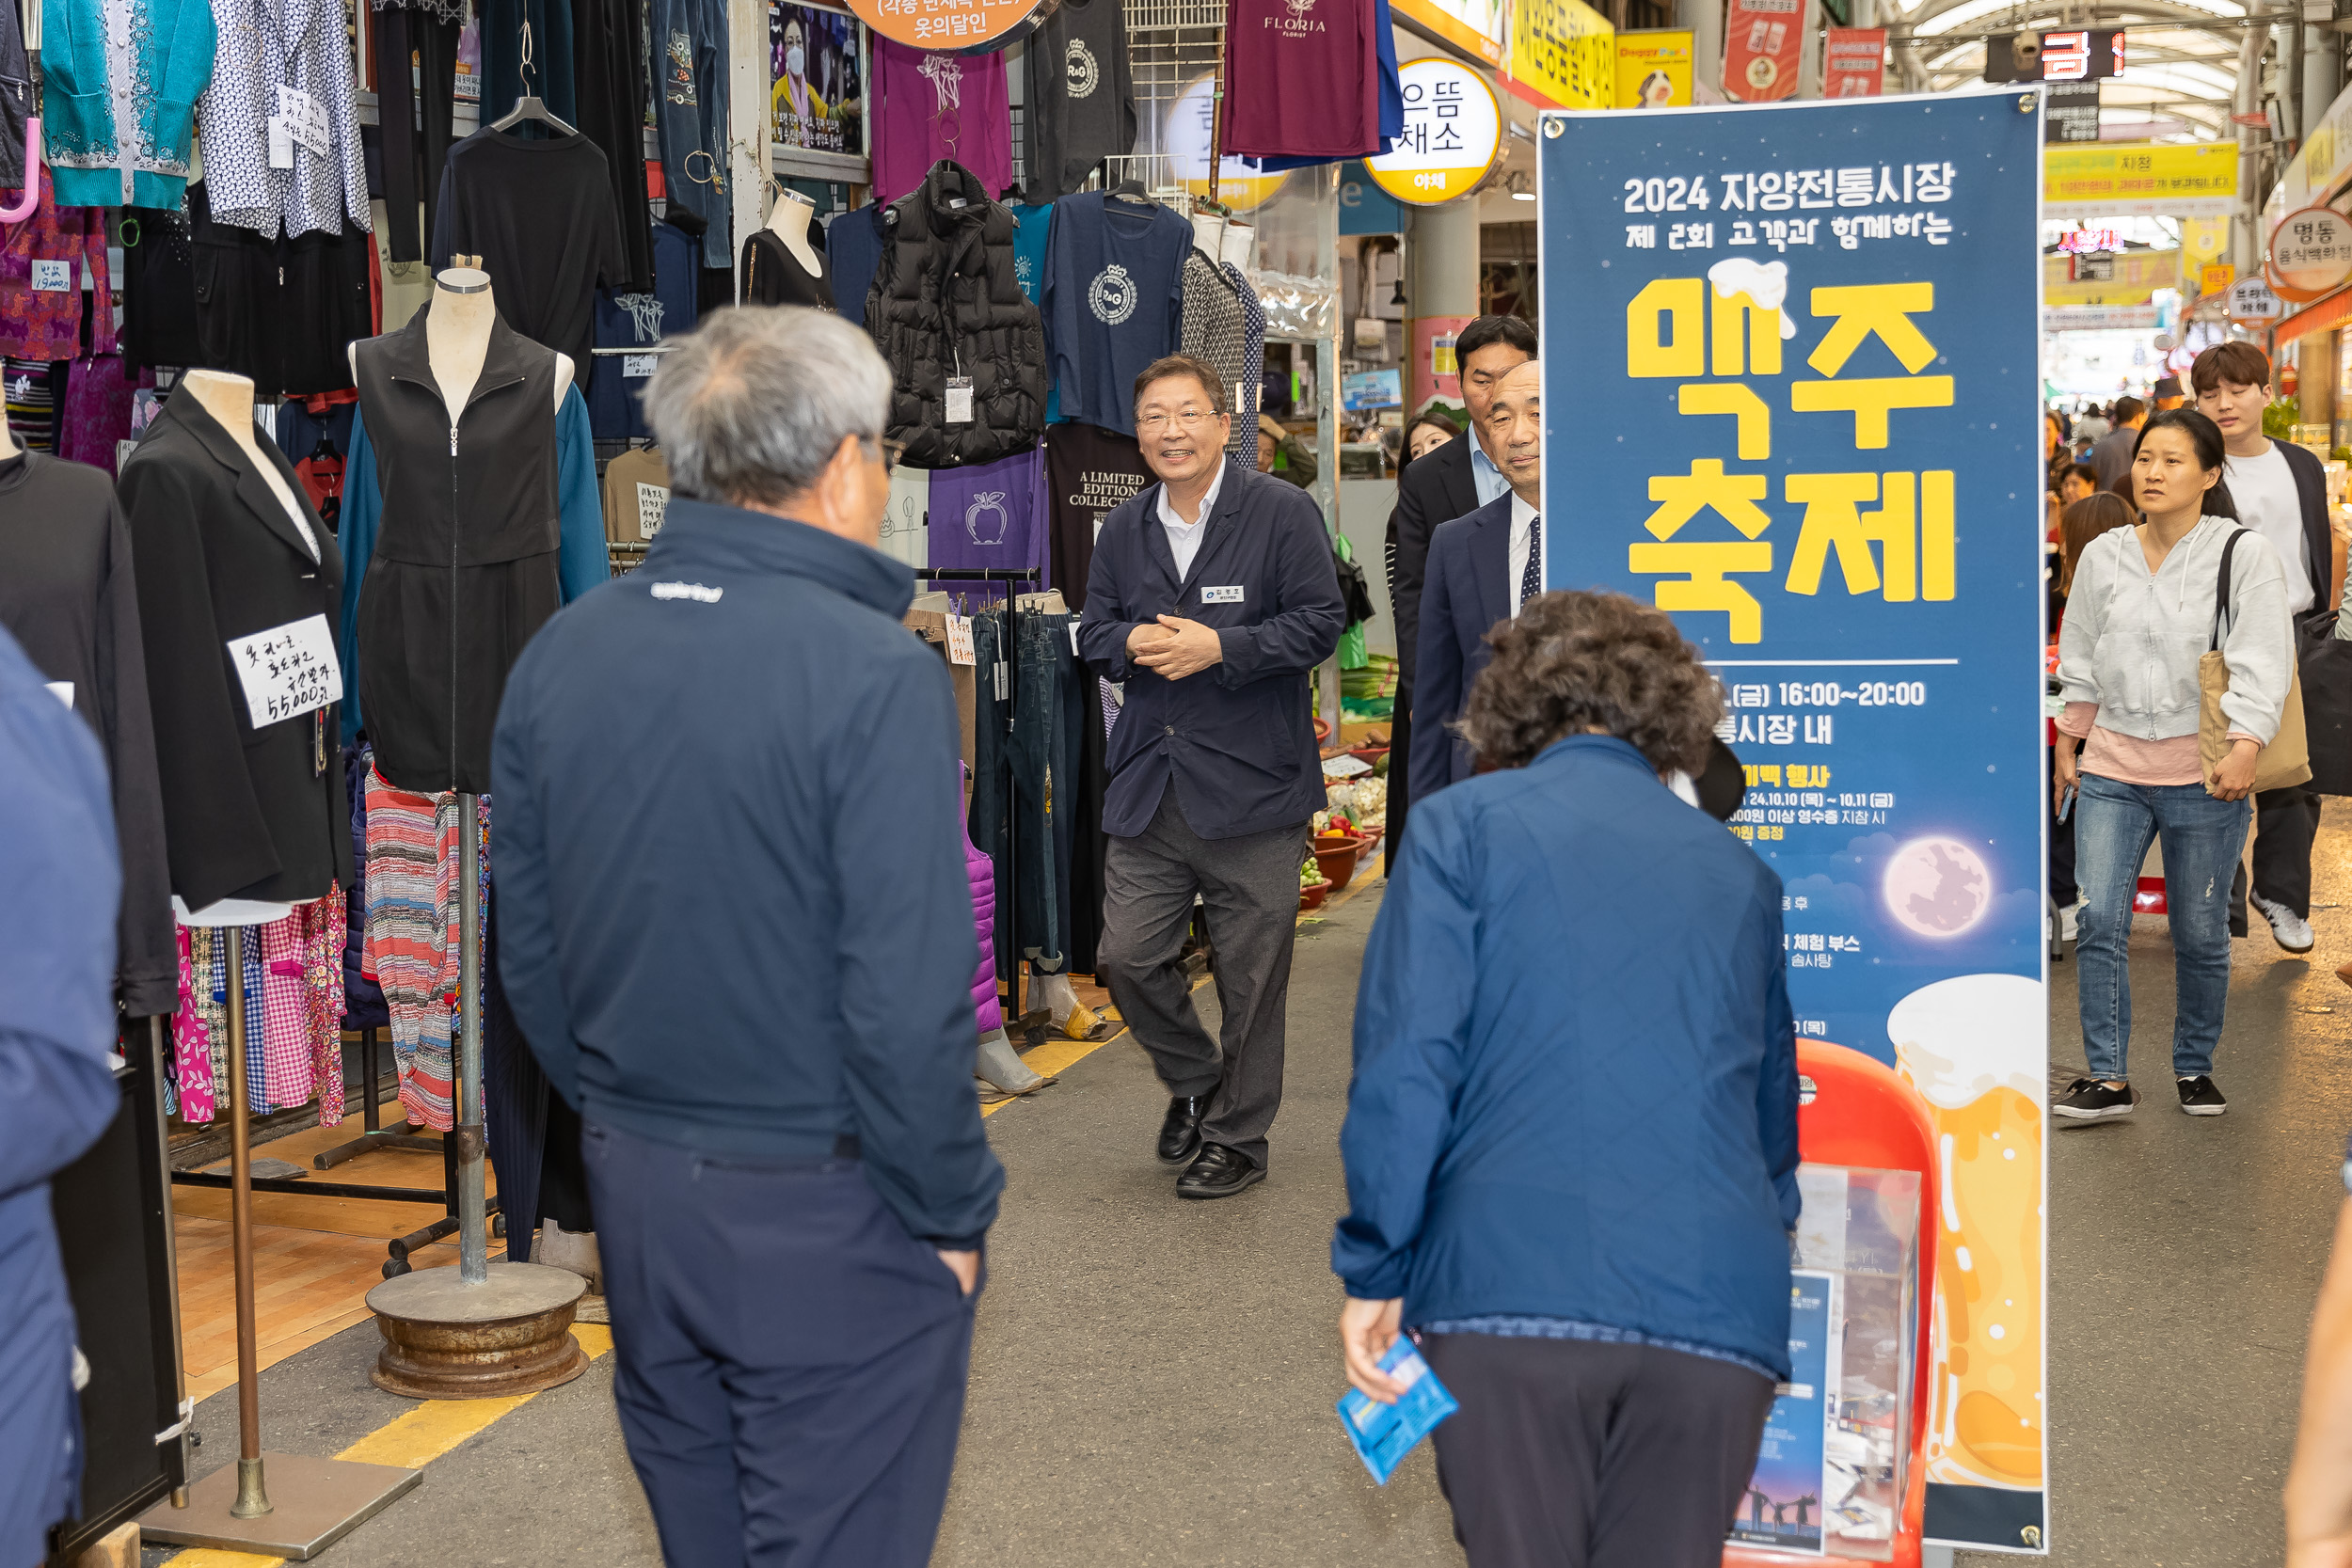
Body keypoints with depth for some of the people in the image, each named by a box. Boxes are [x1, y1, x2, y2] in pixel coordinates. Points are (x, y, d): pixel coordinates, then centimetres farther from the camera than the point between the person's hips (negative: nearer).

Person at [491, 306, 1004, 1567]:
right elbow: (906, 999, -22)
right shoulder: (873, 672, -19)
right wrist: (951, 1213, -8)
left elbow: (528, 956, 7)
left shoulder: (558, 654, 1)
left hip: (634, 1188, 7)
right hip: (825, 1221, -6)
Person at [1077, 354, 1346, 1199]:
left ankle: (1237, 1136, 22)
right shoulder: (1122, 528, 12)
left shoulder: (1283, 513, -3)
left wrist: (1219, 647, -17)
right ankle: (1193, 1081, 31)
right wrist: (1132, 645, -8)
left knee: (1251, 973, 4)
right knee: (1127, 957, 3)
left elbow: (1321, 621, -8)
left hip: (1253, 780, -4)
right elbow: (1093, 632, 15)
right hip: (1149, 783, 4)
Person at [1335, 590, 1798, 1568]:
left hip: (1513, 1280, -3)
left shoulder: (1464, 825, 8)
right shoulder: (1740, 873, 20)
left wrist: (1375, 1271, 2)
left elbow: (1405, 1065, -4)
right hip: (1719, 1317, 3)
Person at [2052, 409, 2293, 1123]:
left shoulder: (2244, 553, -3)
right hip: (2112, 769, 3)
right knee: (2099, 921, -7)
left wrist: (2244, 748, -20)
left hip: (2203, 775, -2)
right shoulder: (2103, 556, 8)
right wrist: (2067, 750, 17)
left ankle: (2195, 1067, 23)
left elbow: (2262, 660, -9)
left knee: (2201, 935, 6)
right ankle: (2108, 1077, 0)